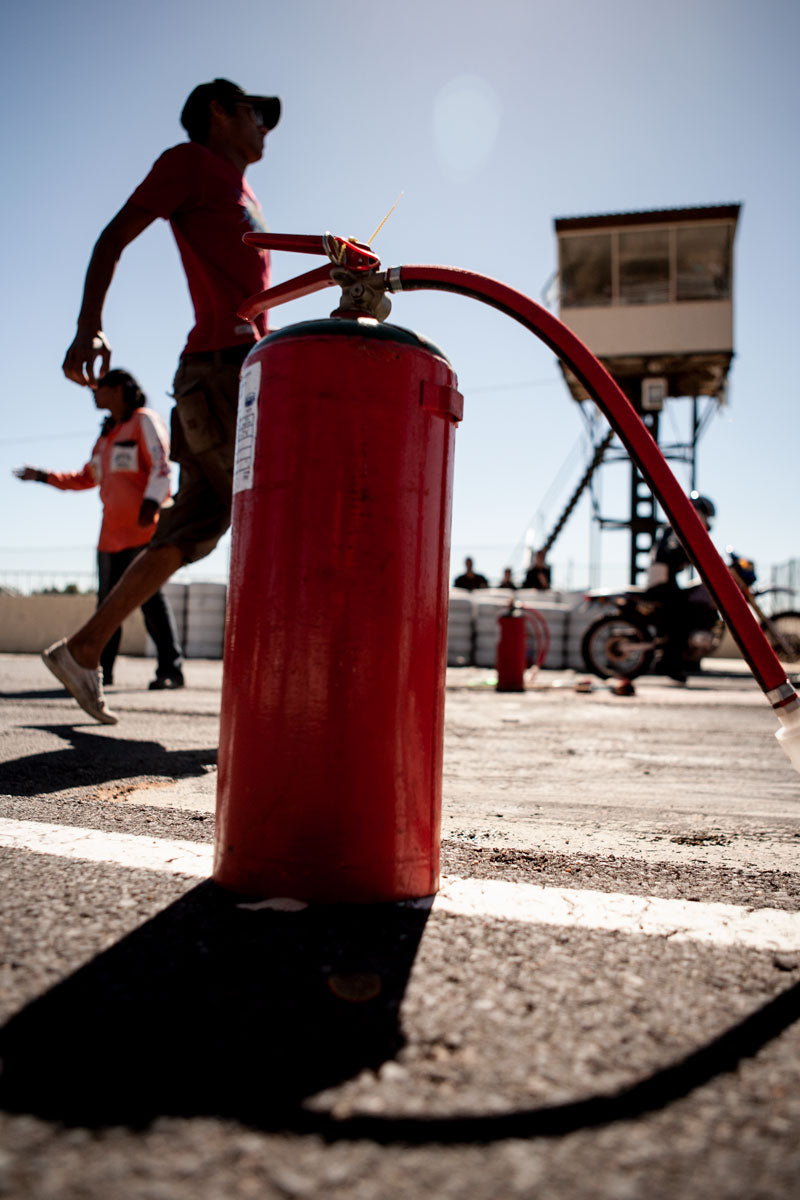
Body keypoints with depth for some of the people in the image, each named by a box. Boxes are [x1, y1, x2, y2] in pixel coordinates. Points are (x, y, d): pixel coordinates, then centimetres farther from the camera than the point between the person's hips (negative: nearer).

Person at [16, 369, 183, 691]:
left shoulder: (144, 420, 2)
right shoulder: (106, 435, 25)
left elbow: (161, 465, -12)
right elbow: (86, 478, 33)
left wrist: (150, 503, -25)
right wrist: (42, 476, 30)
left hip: (145, 527, -8)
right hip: (112, 530, 8)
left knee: (150, 596, -14)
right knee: (108, 600, 6)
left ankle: (170, 669, -13)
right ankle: (102, 669, 11)